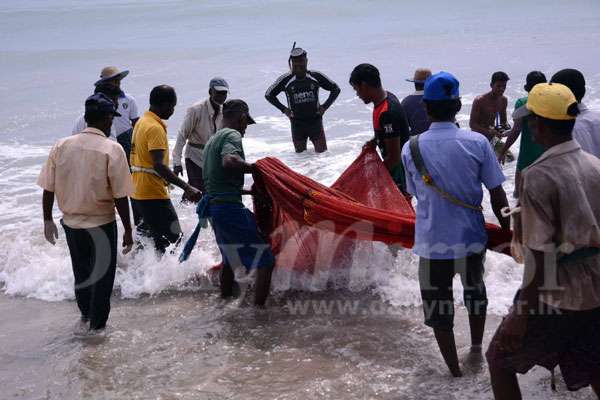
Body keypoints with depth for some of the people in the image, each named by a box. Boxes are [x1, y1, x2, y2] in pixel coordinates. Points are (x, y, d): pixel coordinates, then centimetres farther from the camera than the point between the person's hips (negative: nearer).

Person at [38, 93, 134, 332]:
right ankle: (96, 326, 21)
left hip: (71, 223, 5)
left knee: (81, 272, 24)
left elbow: (48, 189, 0)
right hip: (101, 224, -5)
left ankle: (85, 315, 44)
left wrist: (48, 220, 13)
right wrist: (128, 230, -6)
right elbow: (120, 197, -16)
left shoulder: (61, 146, -4)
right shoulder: (112, 150, -16)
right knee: (102, 276, 13)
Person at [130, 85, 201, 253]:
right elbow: (159, 165, -28)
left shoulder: (141, 122, 12)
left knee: (144, 237, 19)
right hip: (153, 195, -10)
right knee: (172, 239, -7)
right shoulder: (155, 128, -18)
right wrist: (186, 187, -33)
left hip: (137, 193, 10)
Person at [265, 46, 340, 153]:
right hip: (297, 123, 0)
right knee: (300, 154, 8)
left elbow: (335, 89, 9)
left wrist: (325, 106, -1)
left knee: (322, 152, 2)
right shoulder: (286, 80, -6)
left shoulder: (316, 76, -3)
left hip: (315, 121, 0)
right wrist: (283, 109, -1)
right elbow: (269, 94, 6)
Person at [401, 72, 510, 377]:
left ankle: (455, 372, 22)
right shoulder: (477, 143, -12)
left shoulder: (411, 149, -10)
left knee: (439, 310, 14)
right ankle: (476, 352, 42)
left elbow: (417, 194, 4)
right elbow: (497, 195, -7)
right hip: (471, 237, 1)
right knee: (475, 292, 28)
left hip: (433, 242, -1)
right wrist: (507, 231, 8)